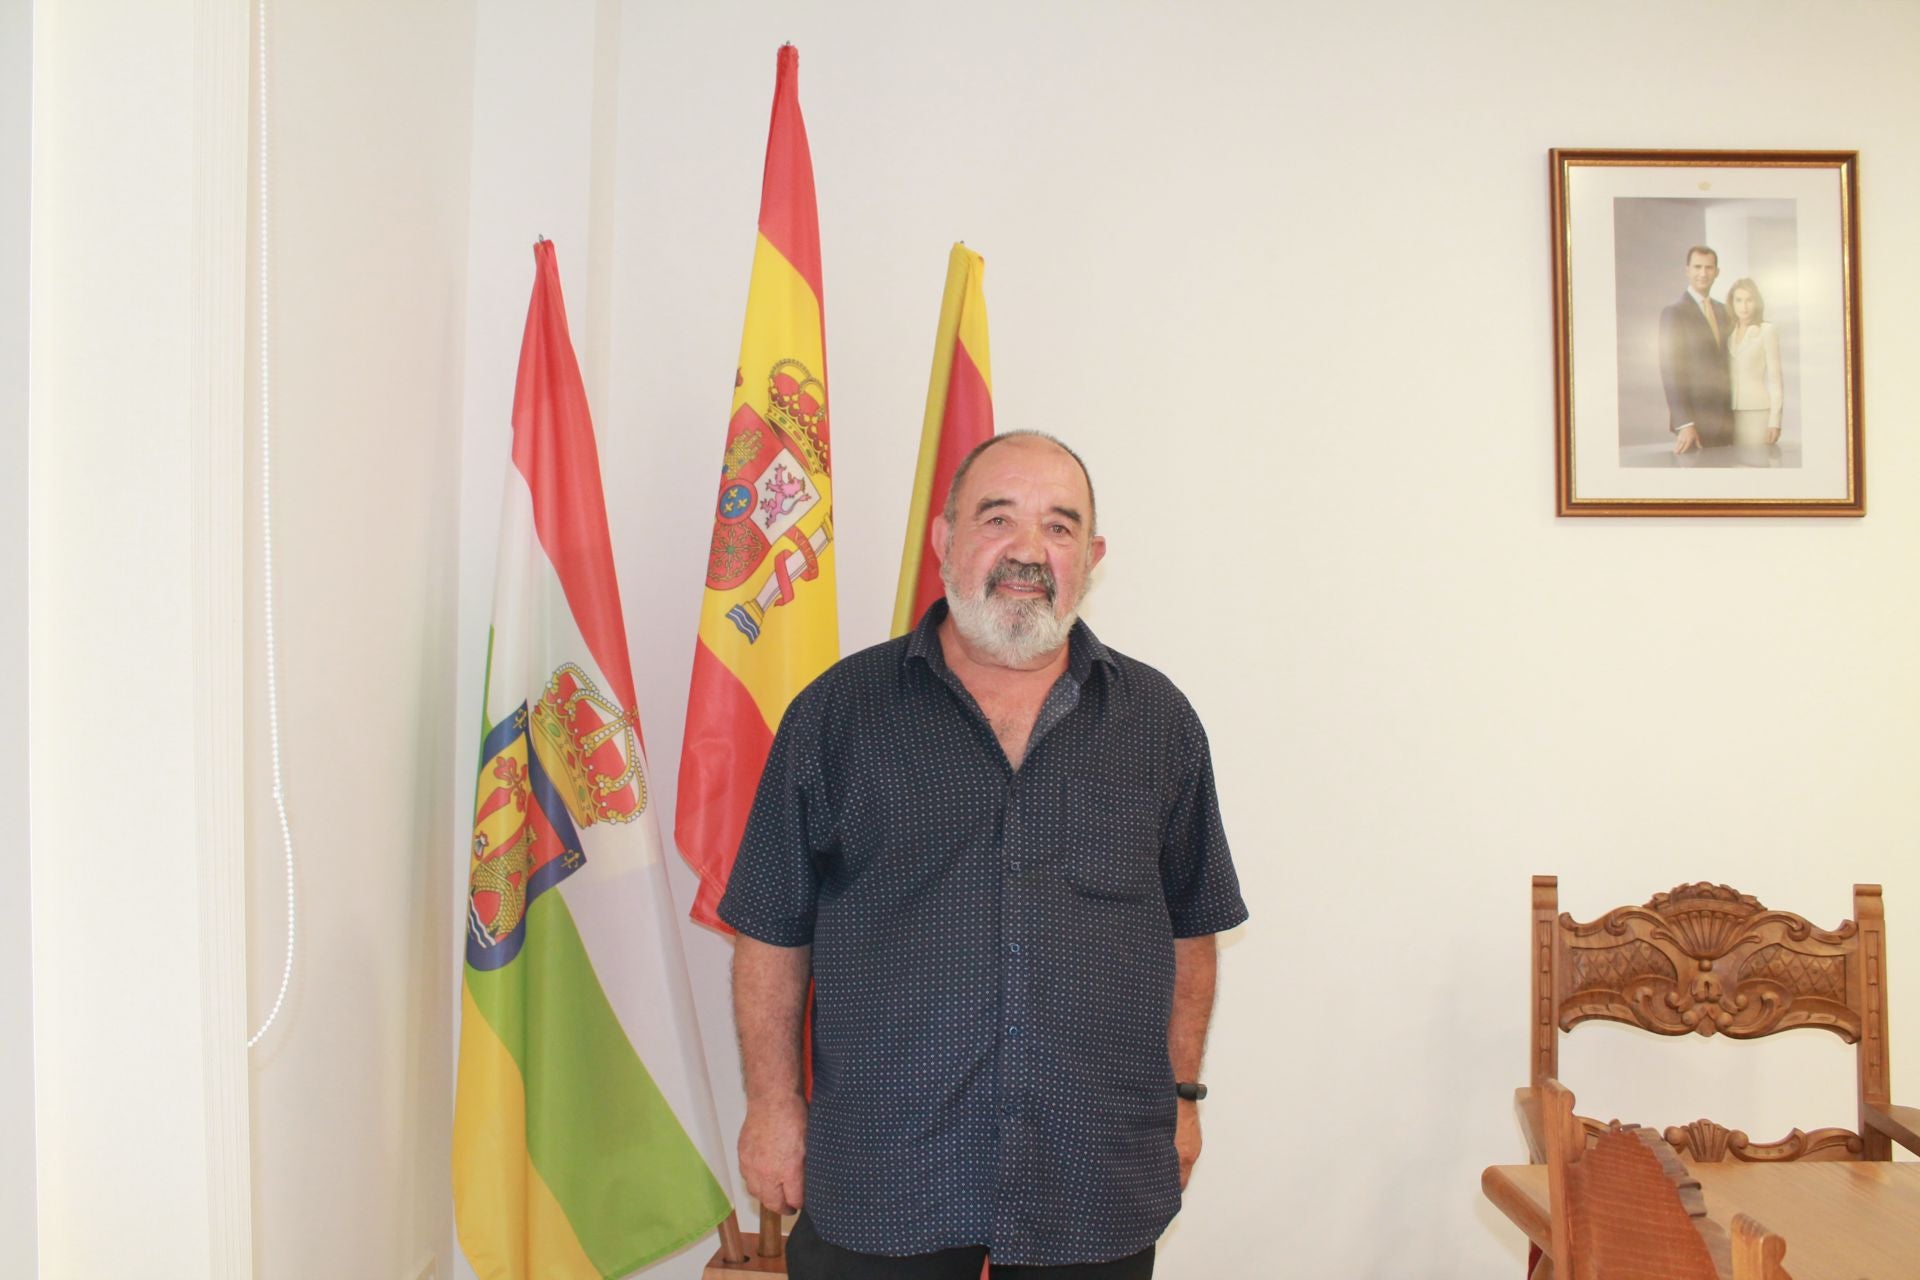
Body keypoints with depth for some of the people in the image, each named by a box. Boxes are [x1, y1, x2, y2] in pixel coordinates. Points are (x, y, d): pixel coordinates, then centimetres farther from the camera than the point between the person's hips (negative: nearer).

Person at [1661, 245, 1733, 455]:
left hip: (1725, 417, 6)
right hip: (1693, 420, -6)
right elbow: (1670, 372, -13)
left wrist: (1732, 412, 10)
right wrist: (1684, 424, -19)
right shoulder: (1674, 313, -7)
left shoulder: (1722, 311, 15)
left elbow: (1722, 364, 19)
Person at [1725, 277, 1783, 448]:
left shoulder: (1767, 331, 1)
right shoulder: (1727, 333, 12)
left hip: (1758, 411, -3)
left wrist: (1775, 420, -7)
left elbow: (1774, 377, -1)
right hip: (1731, 413, 3)